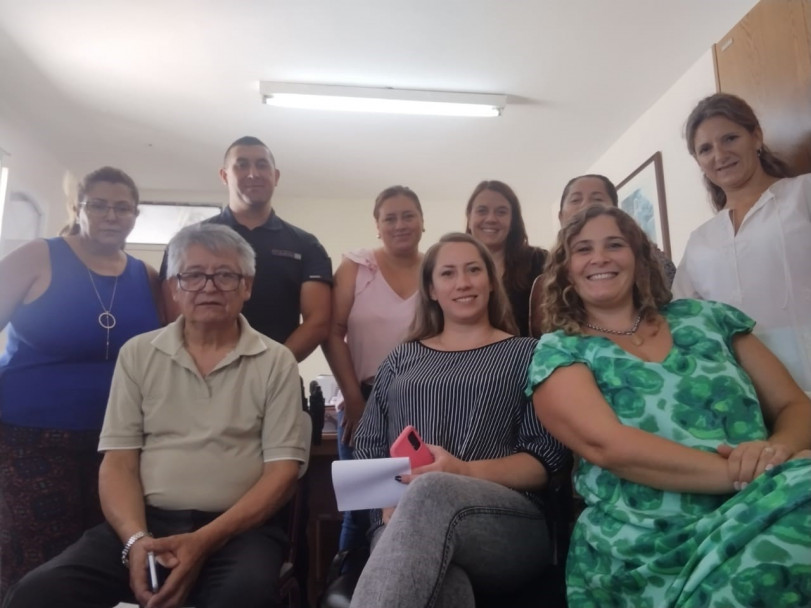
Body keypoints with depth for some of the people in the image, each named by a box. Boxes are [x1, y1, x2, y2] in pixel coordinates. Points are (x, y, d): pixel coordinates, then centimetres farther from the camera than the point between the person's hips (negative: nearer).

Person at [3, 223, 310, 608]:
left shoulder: (276, 362, 2)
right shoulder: (138, 354, 10)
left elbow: (283, 469, -3)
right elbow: (118, 461, 6)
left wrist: (205, 540, -15)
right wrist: (135, 539, -13)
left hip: (238, 528, -2)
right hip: (146, 521, 3)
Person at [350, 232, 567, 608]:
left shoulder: (525, 354, 13)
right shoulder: (402, 358, 21)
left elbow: (547, 457, 3)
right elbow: (367, 447, 15)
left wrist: (465, 473, -15)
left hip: (507, 525, 0)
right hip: (402, 524, 1)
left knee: (431, 492, -38)